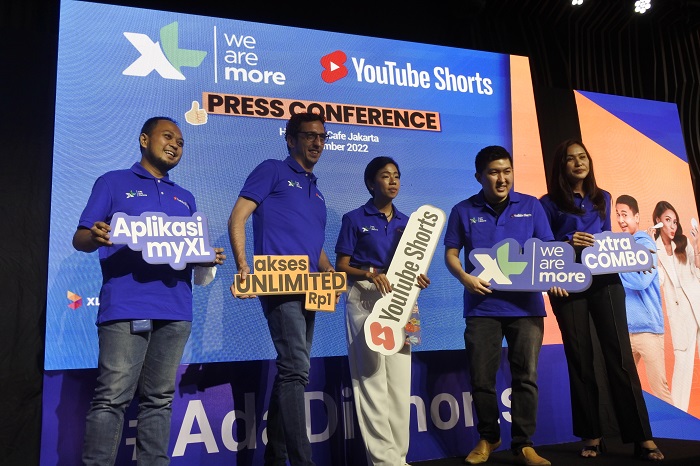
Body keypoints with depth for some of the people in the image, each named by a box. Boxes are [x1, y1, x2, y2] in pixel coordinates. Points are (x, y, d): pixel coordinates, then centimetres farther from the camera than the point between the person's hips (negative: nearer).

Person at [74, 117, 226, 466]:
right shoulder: (113, 182, 10)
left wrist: (210, 257, -1)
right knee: (112, 397, -7)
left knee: (159, 399, 7)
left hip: (175, 309, 5)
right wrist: (95, 237, -20)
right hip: (126, 307, -4)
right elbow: (80, 240, 3)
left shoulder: (185, 198, 24)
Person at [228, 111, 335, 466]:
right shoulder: (272, 171, 3)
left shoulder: (315, 191, 25)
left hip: (308, 290, 8)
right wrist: (243, 265, -20)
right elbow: (237, 218, -7)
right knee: (296, 369, -14)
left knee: (290, 371, 12)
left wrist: (330, 273, 8)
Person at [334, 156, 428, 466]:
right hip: (365, 301, -4)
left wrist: (418, 279, -4)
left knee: (400, 381, 4)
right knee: (372, 379, -5)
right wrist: (369, 274, -19)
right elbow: (341, 267, -2)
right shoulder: (354, 219, 2)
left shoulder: (406, 222, 15)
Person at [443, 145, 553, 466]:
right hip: (482, 306, 0)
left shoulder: (531, 207, 6)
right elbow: (451, 253, 4)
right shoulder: (464, 211, 5)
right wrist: (464, 277, -15)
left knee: (526, 377, 3)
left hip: (526, 305, 0)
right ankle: (488, 438, 26)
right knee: (481, 378, 6)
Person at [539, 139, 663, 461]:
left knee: (620, 355, -3)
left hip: (605, 281, 3)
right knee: (580, 360, 3)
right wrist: (568, 243, -19)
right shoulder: (550, 203, 2)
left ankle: (642, 438, 1)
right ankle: (591, 436, 12)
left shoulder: (603, 198, 15)